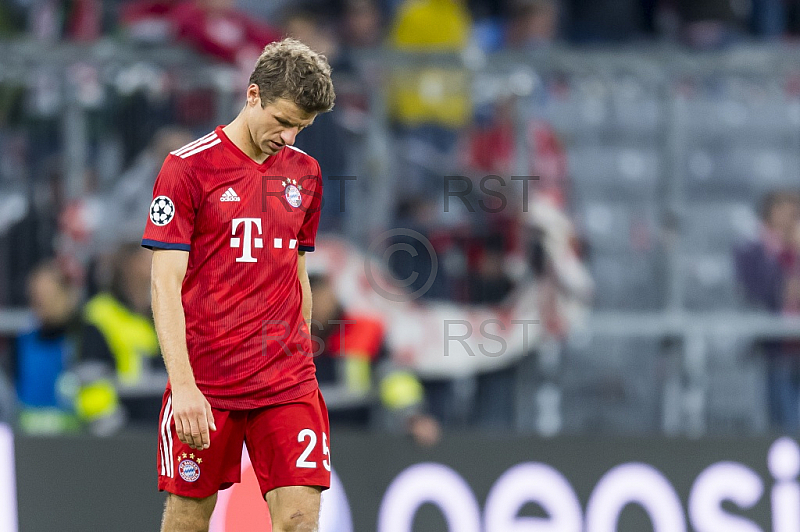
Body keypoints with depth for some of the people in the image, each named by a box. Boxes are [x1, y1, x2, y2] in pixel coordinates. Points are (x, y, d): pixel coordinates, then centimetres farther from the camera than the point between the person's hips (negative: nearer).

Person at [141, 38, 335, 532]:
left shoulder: (305, 172, 10)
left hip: (286, 382, 4)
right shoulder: (188, 167, -6)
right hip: (203, 384, -3)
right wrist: (183, 385, -18)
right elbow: (166, 284, -9)